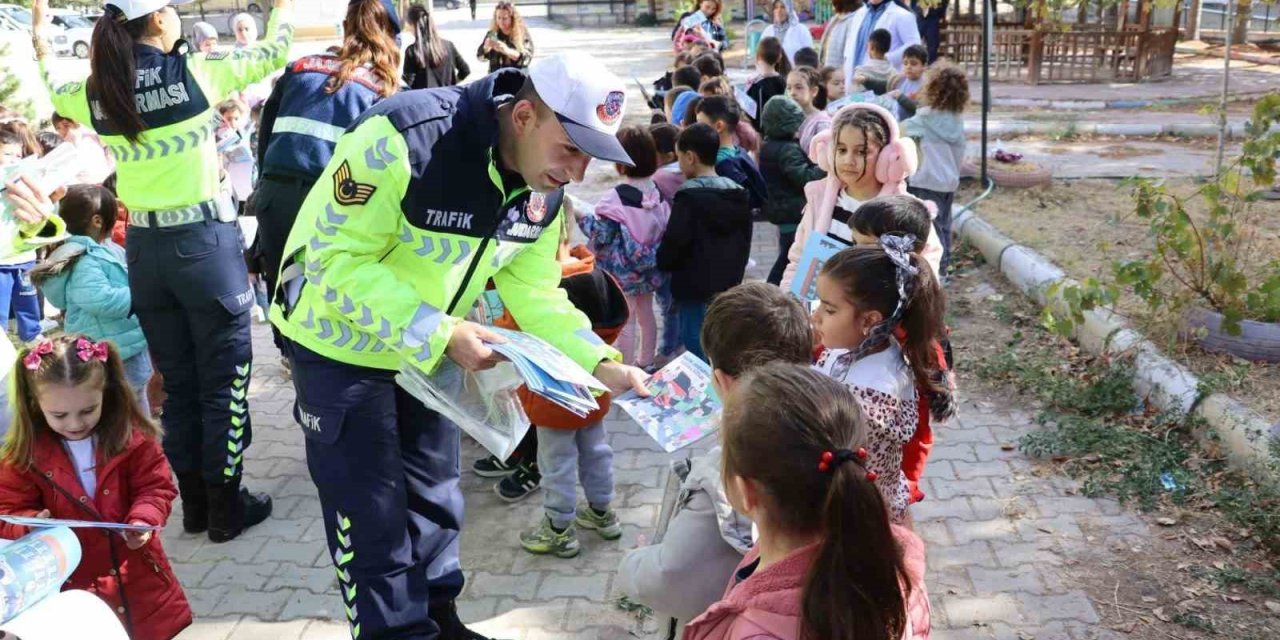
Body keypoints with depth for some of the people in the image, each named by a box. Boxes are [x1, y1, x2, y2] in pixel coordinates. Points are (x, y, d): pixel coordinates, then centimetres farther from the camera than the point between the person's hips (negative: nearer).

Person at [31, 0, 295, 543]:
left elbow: (53, 91, 25)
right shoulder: (194, 75, -11)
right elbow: (273, 53, 2)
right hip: (205, 241, -5)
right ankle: (226, 505, 14)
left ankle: (194, 501, 25)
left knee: (177, 381, 15)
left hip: (145, 249, 5)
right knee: (223, 380, 6)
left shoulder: (97, 94, 2)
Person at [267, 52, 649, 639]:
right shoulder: (401, 139, -33)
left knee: (433, 498, 18)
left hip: (430, 351, 7)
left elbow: (534, 295, -2)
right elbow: (337, 261, -31)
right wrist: (441, 333, -37)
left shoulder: (543, 193, -10)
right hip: (342, 347, -6)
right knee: (371, 512, 2)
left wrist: (602, 365, -16)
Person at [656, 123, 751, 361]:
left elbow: (674, 243, -16)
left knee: (699, 352, 1)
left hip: (695, 289, -7)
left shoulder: (690, 196, -16)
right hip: (729, 287, 7)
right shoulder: (739, 194, 8)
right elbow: (745, 242, 14)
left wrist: (662, 262, 4)